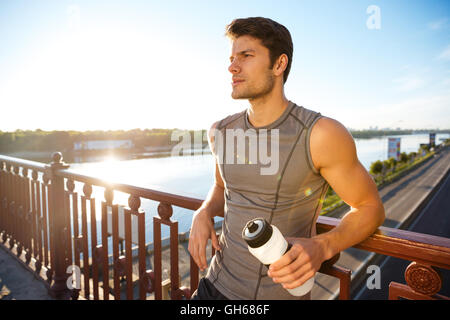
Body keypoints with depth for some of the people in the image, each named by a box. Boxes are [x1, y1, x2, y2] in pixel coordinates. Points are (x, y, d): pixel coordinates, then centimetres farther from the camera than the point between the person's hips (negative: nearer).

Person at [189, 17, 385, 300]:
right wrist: (204, 213, -6)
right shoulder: (221, 132, -3)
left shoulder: (321, 135, -18)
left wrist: (322, 247, -25)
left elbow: (371, 207, -8)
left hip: (281, 290, -4)